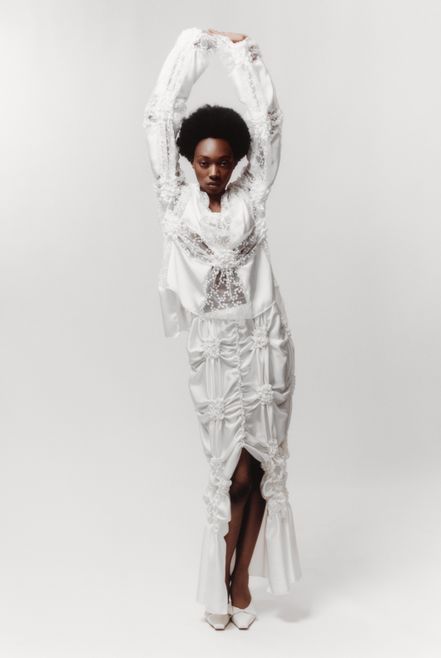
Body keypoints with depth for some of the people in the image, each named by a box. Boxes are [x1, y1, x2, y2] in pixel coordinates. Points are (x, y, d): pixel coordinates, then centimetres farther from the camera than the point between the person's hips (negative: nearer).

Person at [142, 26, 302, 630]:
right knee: (234, 471, 7)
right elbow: (158, 120, -2)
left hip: (264, 347, 1)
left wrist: (243, 52, 3)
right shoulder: (175, 201, 0)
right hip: (213, 353, -1)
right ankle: (228, 585, 27)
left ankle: (238, 580, 25)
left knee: (255, 469, 8)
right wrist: (194, 45, 2)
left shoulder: (251, 198, 2)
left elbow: (268, 125, 0)